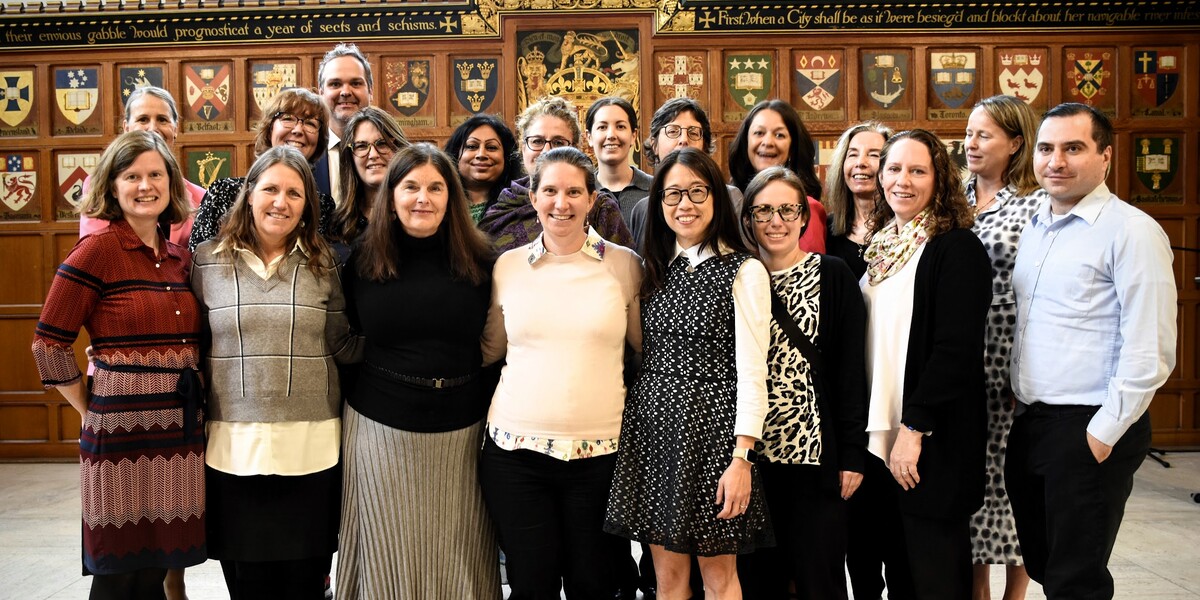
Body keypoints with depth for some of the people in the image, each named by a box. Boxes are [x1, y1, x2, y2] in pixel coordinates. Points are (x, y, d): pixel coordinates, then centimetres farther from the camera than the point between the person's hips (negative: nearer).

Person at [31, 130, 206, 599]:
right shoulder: (98, 249, -7)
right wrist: (92, 411, -3)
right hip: (122, 433, -5)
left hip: (181, 432, 5)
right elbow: (49, 343, -6)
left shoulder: (181, 258, 11)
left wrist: (195, 413, 9)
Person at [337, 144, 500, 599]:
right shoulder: (365, 260, 0)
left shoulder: (478, 262, 0)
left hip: (462, 431, 0)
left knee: (457, 555, 10)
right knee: (388, 555, 11)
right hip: (382, 429, 0)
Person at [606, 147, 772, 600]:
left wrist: (742, 457, -15)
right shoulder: (657, 270, 12)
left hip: (711, 427, -5)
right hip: (653, 427, 5)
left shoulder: (744, 271, -6)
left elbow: (751, 371, -10)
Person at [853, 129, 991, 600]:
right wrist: (872, 429, 9)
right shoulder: (878, 246, 11)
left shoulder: (958, 248, -9)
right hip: (876, 435, 6)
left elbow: (956, 348, -17)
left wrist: (914, 427, -19)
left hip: (932, 441, -6)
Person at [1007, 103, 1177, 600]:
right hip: (1028, 423, 7)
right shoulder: (1033, 227, 11)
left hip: (1090, 431, -7)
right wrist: (1016, 404, 13)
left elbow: (1149, 352, -16)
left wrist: (1103, 433, -16)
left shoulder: (1131, 231, -11)